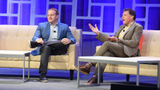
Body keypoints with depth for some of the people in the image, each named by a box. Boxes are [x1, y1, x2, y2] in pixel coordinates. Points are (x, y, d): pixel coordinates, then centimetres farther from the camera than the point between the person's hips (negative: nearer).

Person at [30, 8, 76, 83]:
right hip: (45, 48, -1)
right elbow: (35, 37, 8)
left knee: (66, 42, -32)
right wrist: (37, 39, -19)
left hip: (58, 49, 1)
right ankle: (42, 75, -46)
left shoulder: (65, 27, 20)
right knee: (46, 48, -38)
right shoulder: (41, 26, 21)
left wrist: (69, 40, -17)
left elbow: (73, 40, 10)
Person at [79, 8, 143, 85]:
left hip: (127, 51, -6)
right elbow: (111, 39, 25)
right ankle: (97, 77, -43)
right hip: (116, 50, 6)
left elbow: (133, 43, -8)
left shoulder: (137, 27, 6)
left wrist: (118, 40, -13)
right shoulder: (122, 27, 30)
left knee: (107, 44, -29)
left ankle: (89, 65, -32)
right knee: (106, 53, -30)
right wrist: (98, 33, 14)